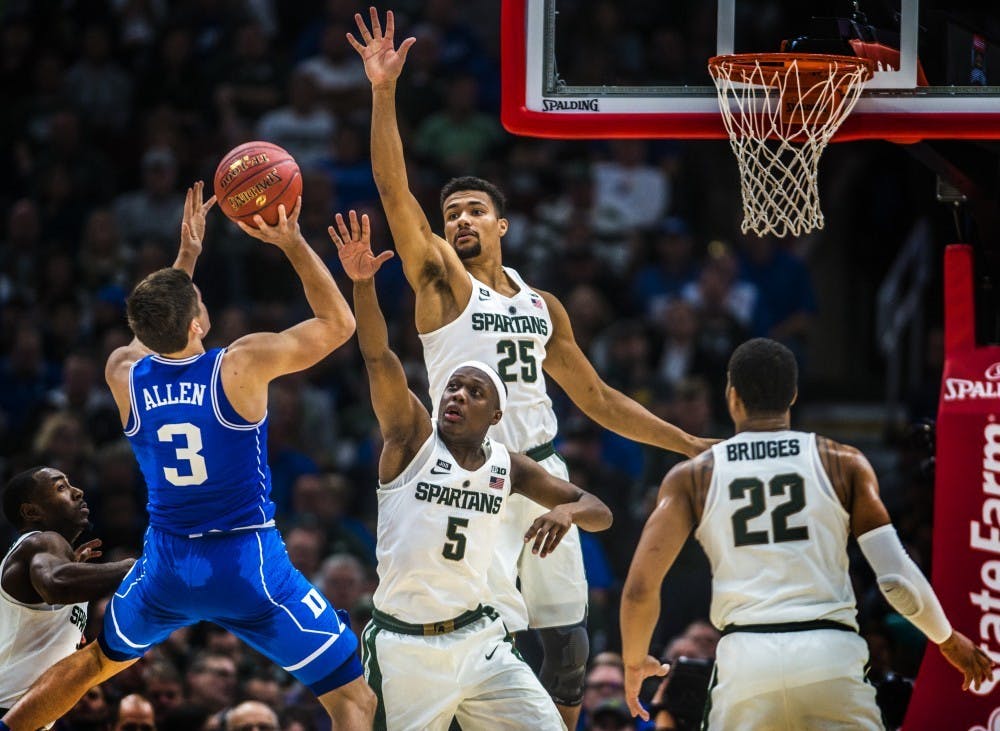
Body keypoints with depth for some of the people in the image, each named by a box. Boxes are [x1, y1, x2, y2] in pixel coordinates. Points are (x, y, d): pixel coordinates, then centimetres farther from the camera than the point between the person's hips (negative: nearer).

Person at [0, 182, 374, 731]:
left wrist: (186, 256, 28)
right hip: (247, 562, -4)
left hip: (165, 566, 4)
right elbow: (338, 324, -2)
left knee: (94, 660, 31)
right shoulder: (242, 365, -16)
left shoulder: (124, 375, -3)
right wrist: (292, 243, 1)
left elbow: (157, 331, 24)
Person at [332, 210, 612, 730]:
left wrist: (569, 510, -16)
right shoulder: (413, 439, -4)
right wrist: (361, 283, -34)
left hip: (476, 639, 4)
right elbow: (378, 358, -19)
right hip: (404, 646, -4)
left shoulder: (507, 467, 6)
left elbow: (600, 513, 9)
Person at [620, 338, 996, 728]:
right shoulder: (845, 464, 9)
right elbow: (898, 580, 3)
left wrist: (635, 663, 22)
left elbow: (639, 589, 3)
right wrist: (948, 640, 22)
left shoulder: (692, 477, 11)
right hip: (831, 654, 0)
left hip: (745, 664, 0)